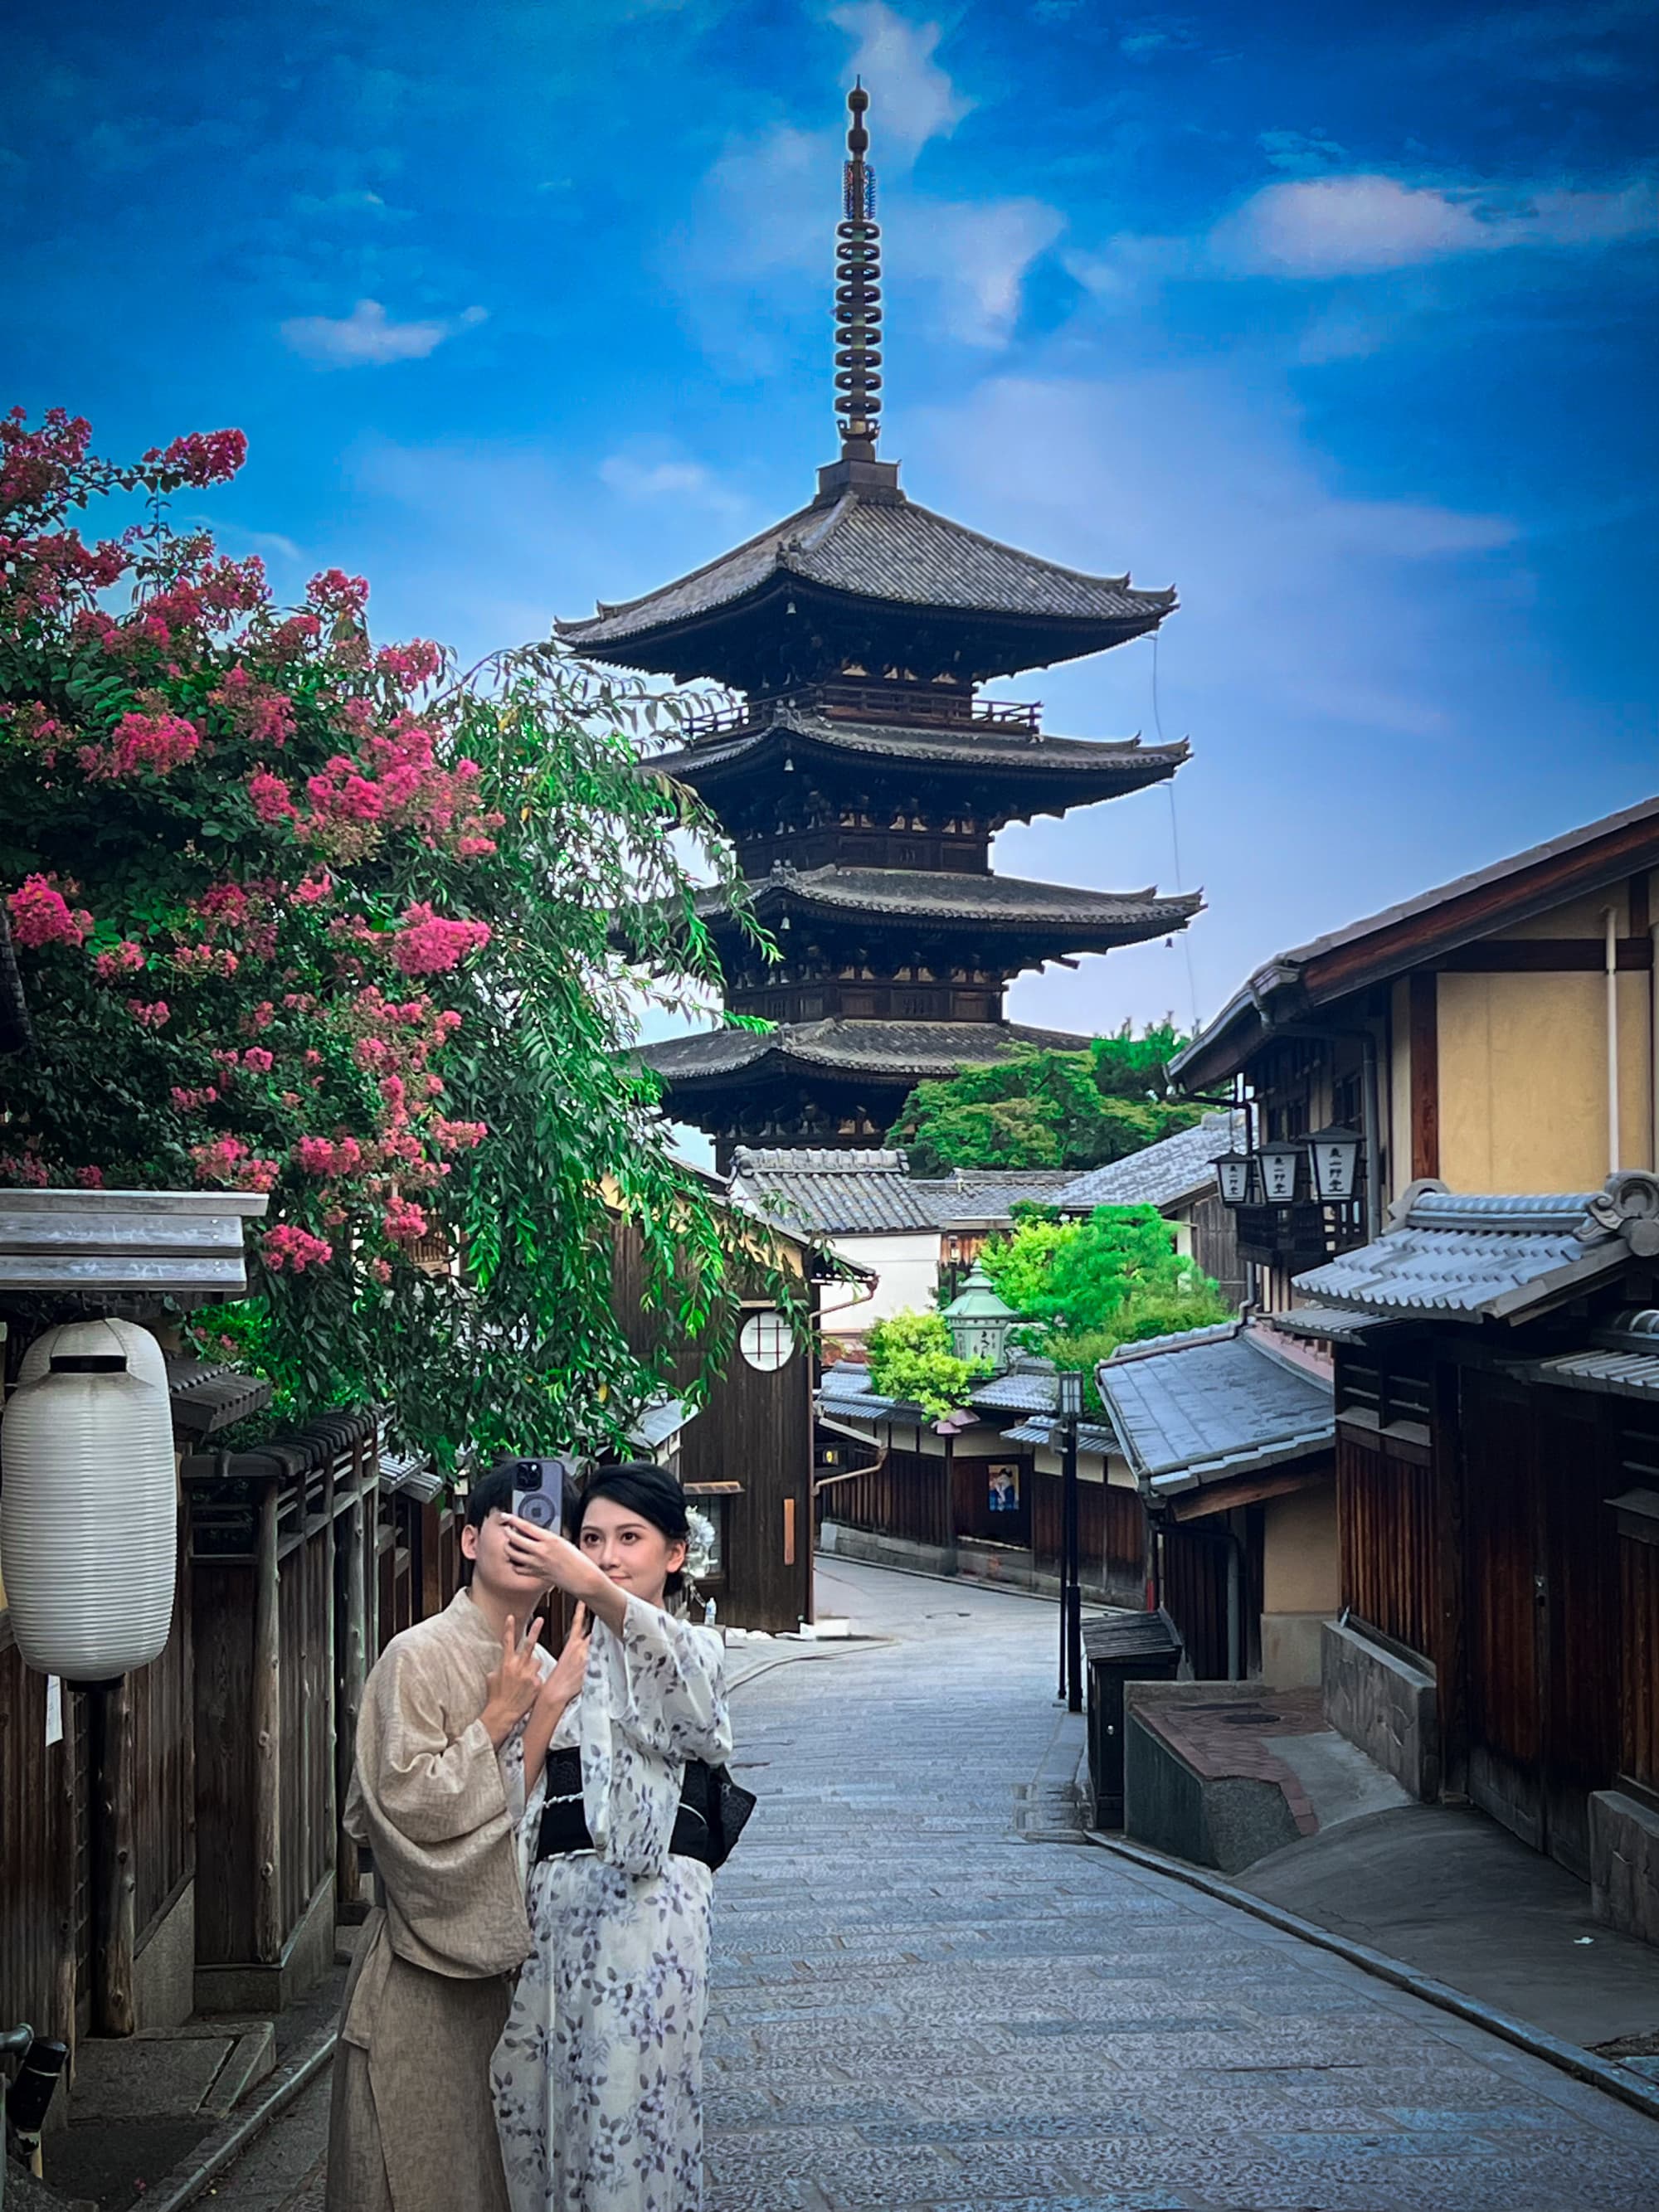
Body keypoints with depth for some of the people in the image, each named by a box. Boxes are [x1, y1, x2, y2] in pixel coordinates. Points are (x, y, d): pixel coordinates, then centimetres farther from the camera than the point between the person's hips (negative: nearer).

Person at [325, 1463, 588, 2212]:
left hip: (510, 1951, 6)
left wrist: (553, 1714, -2)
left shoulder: (543, 1670, 9)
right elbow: (405, 1802, -18)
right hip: (425, 1964, -6)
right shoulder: (419, 1657, -11)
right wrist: (498, 1719, -15)